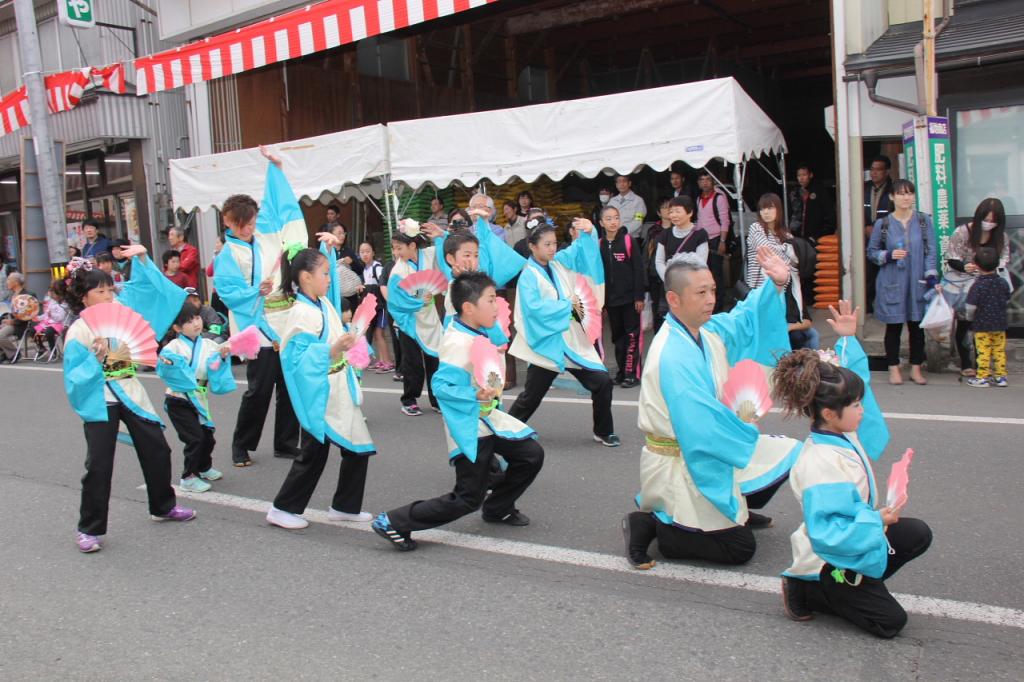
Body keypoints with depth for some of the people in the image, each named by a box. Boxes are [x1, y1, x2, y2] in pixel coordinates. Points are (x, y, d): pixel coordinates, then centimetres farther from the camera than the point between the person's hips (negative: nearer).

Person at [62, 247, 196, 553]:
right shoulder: (77, 333, -11)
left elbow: (143, 285, 12)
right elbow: (75, 377, -14)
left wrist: (141, 258, -1)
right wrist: (97, 358, -28)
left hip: (131, 393, 6)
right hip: (100, 401, -6)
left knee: (156, 450, 12)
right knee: (99, 465, -4)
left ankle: (163, 506, 31)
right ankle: (89, 529, 9)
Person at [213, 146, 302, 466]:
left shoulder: (264, 236, 10)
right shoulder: (228, 256, -5)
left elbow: (276, 203, 19)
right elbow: (228, 292, -12)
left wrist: (274, 167, 21)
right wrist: (256, 292, -25)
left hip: (285, 325, 5)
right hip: (258, 330, -5)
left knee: (289, 386, 8)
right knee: (259, 390, 0)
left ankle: (286, 443, 20)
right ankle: (241, 447, 17)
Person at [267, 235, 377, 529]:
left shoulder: (325, 303, 7)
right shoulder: (301, 313, -19)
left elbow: (326, 273, 29)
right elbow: (297, 357, -24)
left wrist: (329, 248, 18)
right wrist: (333, 350, -31)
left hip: (340, 393, 9)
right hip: (320, 396, -9)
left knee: (359, 449, 12)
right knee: (313, 454, 2)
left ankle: (345, 506, 25)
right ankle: (282, 509, 19)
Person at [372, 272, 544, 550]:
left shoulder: (475, 334, 3)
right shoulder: (458, 343, -25)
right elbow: (441, 386, -30)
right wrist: (475, 395, -37)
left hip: (489, 419, 9)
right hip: (469, 427, -9)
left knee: (531, 454, 12)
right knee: (468, 499, -4)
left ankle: (497, 508, 32)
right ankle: (393, 522, 1)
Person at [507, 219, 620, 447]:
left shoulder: (558, 263, 6)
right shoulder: (528, 276, -12)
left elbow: (581, 247, 10)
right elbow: (534, 308, -23)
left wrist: (589, 231, -13)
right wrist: (567, 304, -17)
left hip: (572, 340, 6)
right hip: (545, 344, -6)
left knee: (602, 382, 3)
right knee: (531, 397, 4)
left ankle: (604, 432, 19)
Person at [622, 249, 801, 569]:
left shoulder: (707, 330, -1)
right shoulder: (672, 357, -30)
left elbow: (745, 319, 17)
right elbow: (702, 424, -30)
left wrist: (776, 285, 1)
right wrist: (746, 436, -13)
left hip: (710, 446, 9)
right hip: (677, 466, -9)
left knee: (786, 454, 18)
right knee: (740, 548, -3)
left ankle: (734, 511, 32)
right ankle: (651, 525, 3)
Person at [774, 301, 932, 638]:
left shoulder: (842, 433, -6)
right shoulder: (820, 465, -35)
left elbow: (856, 380, 10)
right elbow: (826, 533, -38)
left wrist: (848, 339, 5)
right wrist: (876, 521, -35)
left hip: (856, 533, 9)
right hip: (827, 560, -9)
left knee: (918, 534, 14)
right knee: (890, 621, -4)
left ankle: (860, 585, 11)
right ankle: (807, 591, 5)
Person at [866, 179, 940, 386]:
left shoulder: (924, 221, 3)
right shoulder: (882, 224, 1)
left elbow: (930, 252, 2)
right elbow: (871, 251, 8)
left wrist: (932, 276, -8)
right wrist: (888, 255, -11)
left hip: (917, 283, 1)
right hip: (892, 284, -1)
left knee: (917, 326, 6)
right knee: (894, 327, 3)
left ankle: (916, 369, 18)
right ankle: (894, 369, 15)